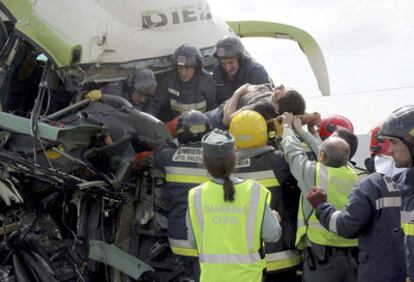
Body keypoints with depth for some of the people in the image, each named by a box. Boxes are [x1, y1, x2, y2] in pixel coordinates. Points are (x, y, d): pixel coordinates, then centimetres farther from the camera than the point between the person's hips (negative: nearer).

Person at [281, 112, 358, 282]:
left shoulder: (314, 173, -8)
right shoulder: (352, 175, 5)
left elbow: (293, 151, 7)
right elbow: (332, 154, 20)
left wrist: (287, 126, 27)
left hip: (321, 254, -5)